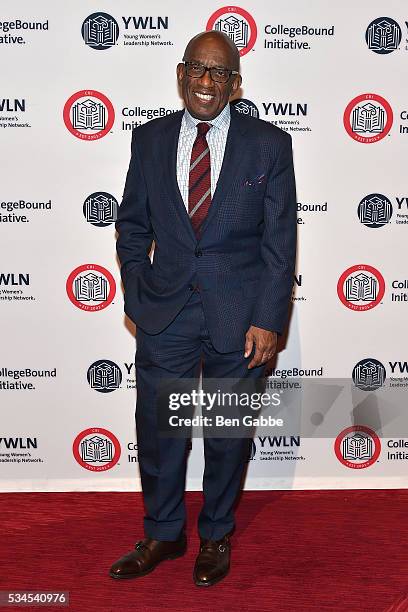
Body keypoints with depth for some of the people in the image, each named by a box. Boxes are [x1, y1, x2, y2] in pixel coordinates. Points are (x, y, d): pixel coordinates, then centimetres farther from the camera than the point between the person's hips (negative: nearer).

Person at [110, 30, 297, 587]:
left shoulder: (269, 144, -2)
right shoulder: (150, 139, 5)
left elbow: (280, 241, -4)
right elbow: (133, 224, 10)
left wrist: (267, 319, -9)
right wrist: (137, 296, 2)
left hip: (237, 315, -2)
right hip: (164, 312, 2)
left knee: (228, 434, 12)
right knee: (157, 430, 9)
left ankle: (217, 536, 35)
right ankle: (163, 535, 33)